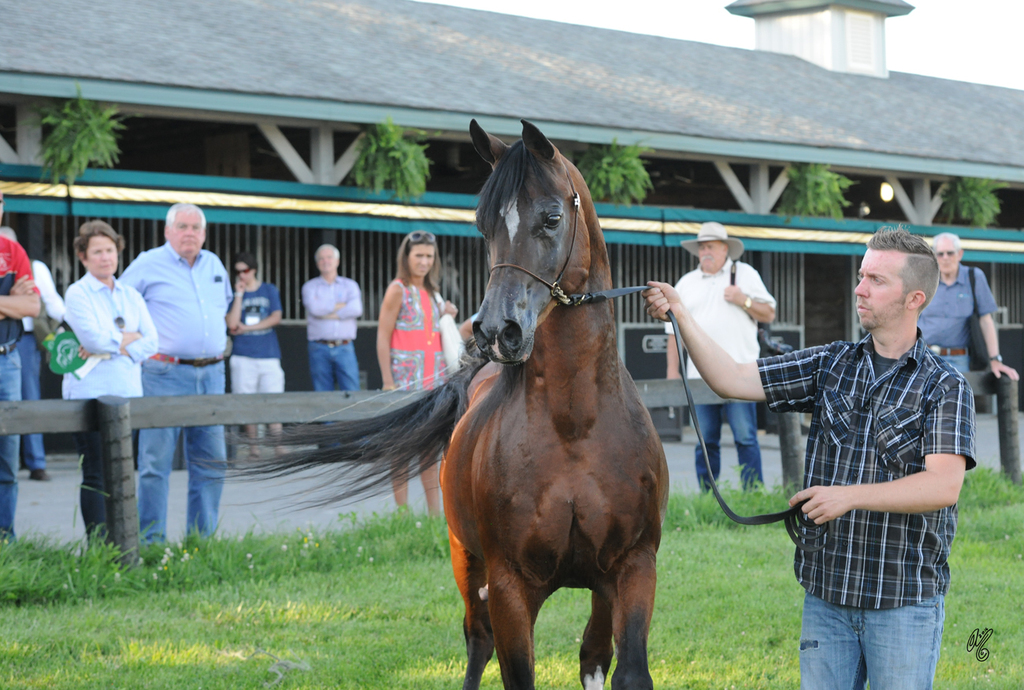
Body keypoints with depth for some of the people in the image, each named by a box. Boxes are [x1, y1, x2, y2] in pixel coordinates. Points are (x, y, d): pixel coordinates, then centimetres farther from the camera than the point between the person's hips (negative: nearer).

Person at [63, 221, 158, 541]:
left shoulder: (131, 295, 15)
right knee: (96, 476, -5)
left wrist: (113, 347, -9)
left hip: (128, 392, 5)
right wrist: (129, 338, 0)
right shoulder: (77, 293, -1)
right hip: (90, 392, -5)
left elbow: (151, 342, 5)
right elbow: (93, 338, -15)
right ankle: (98, 547, -3)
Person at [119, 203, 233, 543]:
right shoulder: (148, 264, -2)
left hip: (211, 374, 6)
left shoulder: (214, 264, 15)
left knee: (211, 460, 7)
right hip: (166, 375, -6)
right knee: (156, 461, -6)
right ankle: (152, 540, -1)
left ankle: (202, 538, 15)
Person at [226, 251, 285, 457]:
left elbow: (275, 318, -1)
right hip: (243, 356, 0)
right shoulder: (234, 293, 8)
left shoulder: (270, 290, 10)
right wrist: (239, 294, -6)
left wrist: (246, 328, -5)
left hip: (268, 355, 0)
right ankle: (253, 448, 4)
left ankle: (279, 447, -8)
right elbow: (232, 324, -5)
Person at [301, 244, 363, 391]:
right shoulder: (310, 286, 11)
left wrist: (327, 314, -8)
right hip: (319, 349, 0)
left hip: (344, 348, 0)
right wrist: (342, 305, -2)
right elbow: (315, 308, -10)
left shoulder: (350, 285, 12)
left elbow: (356, 310, -7)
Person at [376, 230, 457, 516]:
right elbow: (383, 337, -9)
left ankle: (434, 511, 12)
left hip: (434, 376, 7)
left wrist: (446, 315, 6)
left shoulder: (431, 292, 15)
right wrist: (388, 382, -15)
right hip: (406, 376, -7)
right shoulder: (398, 290, -5)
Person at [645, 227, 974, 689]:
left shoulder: (945, 386, -6)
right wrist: (679, 315, -7)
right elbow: (731, 380, 4)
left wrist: (851, 495, -27)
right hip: (826, 594, 4)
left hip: (905, 602, -4)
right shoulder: (830, 366, 8)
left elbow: (945, 484, -19)